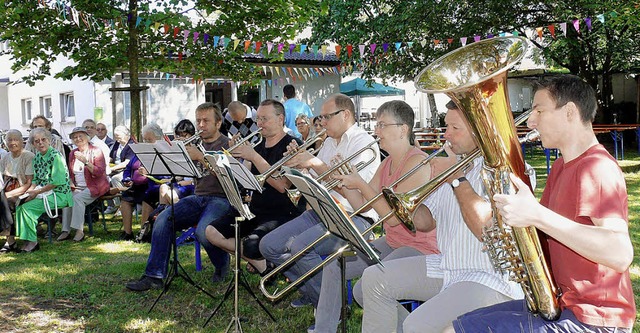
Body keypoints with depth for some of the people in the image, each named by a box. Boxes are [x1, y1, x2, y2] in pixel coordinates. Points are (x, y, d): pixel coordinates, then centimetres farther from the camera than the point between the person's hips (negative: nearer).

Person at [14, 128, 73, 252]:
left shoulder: (55, 156, -15)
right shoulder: (37, 157, 11)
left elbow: (56, 183, -19)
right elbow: (36, 179, 15)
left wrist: (37, 192, -15)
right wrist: (29, 191, -4)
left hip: (59, 195, -8)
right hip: (44, 192, 8)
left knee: (27, 207, -21)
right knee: (19, 206, -9)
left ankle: (32, 241, -11)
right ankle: (28, 241, -4)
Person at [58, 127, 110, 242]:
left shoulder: (96, 151, -3)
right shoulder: (73, 153, 14)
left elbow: (99, 172, -13)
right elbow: (70, 173, 23)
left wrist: (85, 161, -22)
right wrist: (70, 182, 1)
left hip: (95, 187, -5)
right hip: (77, 187, 5)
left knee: (78, 198, -31)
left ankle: (79, 230, -28)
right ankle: (65, 230, -22)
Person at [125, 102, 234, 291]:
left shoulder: (227, 145, 2)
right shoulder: (196, 144, 19)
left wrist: (200, 157, -21)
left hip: (221, 199, -5)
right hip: (198, 197, 6)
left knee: (202, 231, -34)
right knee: (163, 219, -20)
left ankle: (222, 265, -1)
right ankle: (154, 276, -19)